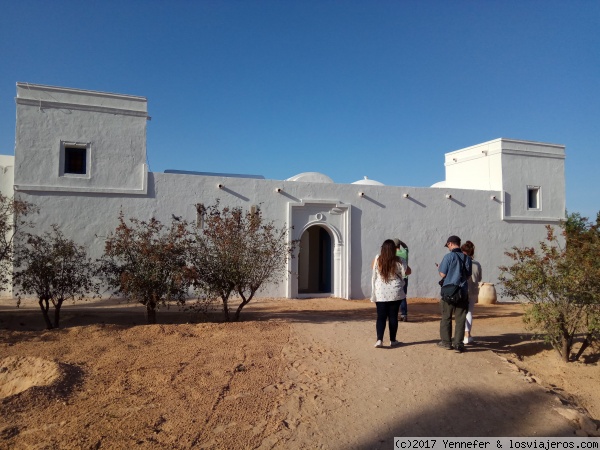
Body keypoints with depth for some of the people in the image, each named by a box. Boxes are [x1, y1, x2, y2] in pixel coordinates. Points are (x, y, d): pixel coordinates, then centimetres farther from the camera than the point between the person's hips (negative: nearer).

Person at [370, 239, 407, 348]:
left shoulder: (377, 259, -5)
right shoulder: (398, 261, -8)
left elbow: (374, 275, 9)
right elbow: (406, 272, 6)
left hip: (380, 293, 1)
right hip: (395, 292, 0)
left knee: (381, 316, 4)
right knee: (393, 316, 9)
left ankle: (379, 339, -9)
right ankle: (393, 340, 18)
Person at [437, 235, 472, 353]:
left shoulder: (449, 256, -11)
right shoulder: (467, 258, 4)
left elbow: (442, 274, -10)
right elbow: (468, 276, 10)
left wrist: (439, 267, 10)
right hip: (462, 292, 3)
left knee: (446, 317, 9)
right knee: (460, 319, 5)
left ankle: (446, 342, 16)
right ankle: (458, 344, 4)